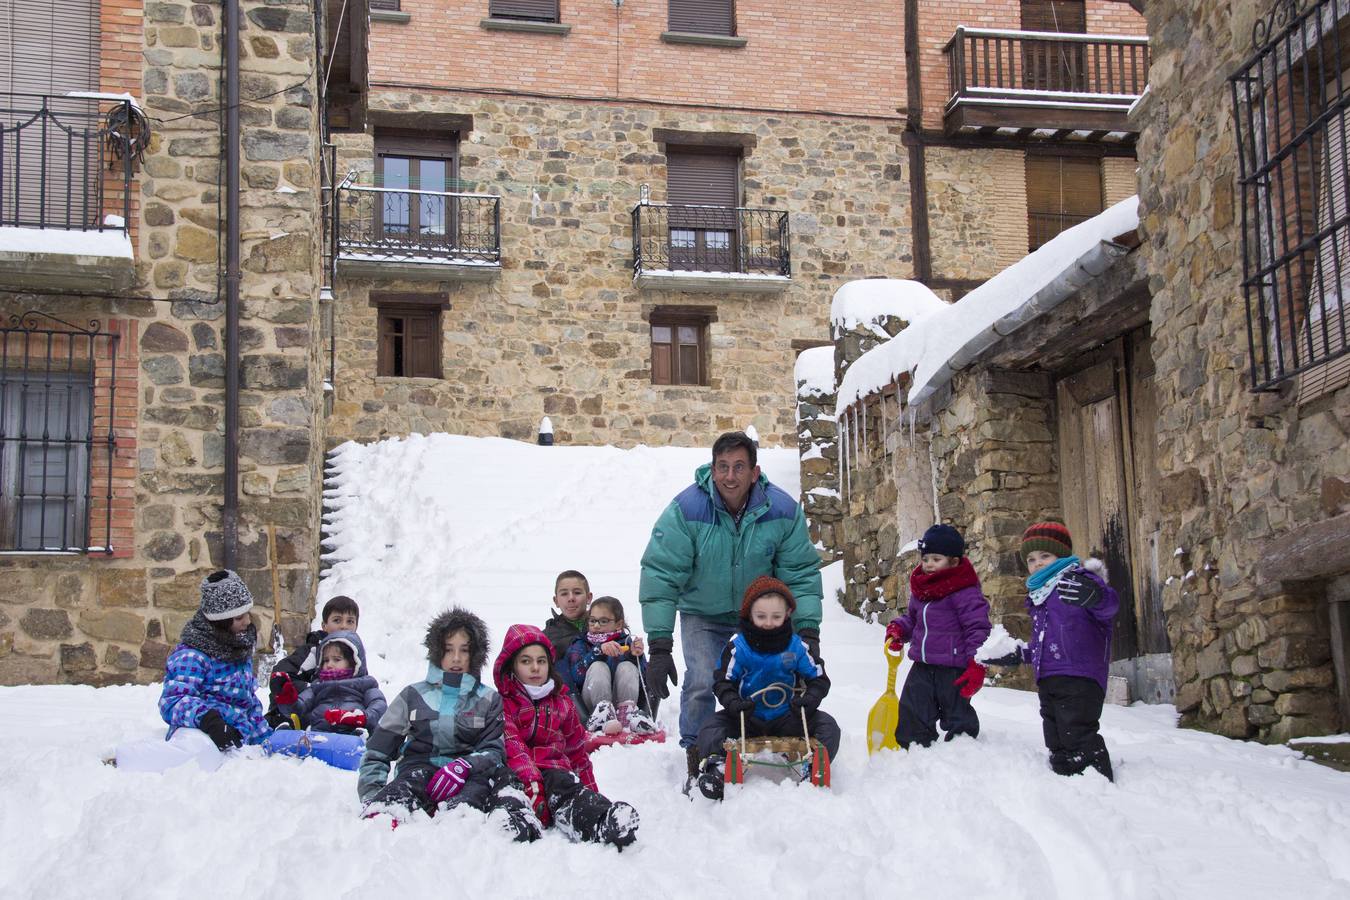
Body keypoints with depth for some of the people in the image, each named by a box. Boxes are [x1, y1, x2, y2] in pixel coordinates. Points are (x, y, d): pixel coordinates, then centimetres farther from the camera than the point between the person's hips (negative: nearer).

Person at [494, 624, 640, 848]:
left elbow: (577, 752, 29)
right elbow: (512, 747, -9)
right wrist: (531, 784, -24)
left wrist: (591, 794, 22)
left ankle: (602, 825, -65)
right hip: (515, 774, -3)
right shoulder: (502, 703, 8)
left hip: (553, 773, 3)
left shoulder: (561, 704, 24)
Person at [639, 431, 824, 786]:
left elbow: (801, 573, -9)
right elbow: (660, 576, -25)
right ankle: (696, 759, 3)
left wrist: (809, 630, -17)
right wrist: (659, 646, -28)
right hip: (703, 615, -2)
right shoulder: (686, 509, -27)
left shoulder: (783, 510, -20)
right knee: (701, 684, -17)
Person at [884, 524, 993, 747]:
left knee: (957, 717, 8)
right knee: (911, 717, 8)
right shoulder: (920, 589, 9)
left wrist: (976, 666, -21)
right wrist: (898, 629, 3)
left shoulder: (964, 591, -14)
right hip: (922, 666, 7)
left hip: (953, 668, -7)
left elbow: (978, 627, -16)